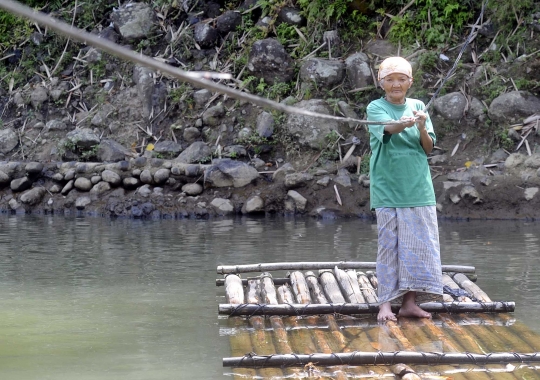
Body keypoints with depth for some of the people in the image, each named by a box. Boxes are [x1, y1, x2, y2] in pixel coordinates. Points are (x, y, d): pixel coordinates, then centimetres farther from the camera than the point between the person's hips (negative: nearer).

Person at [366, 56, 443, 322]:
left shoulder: (418, 107, 9)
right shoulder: (376, 108, -1)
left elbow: (428, 148, 4)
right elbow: (388, 128, -22)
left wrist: (421, 127, -16)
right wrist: (403, 124, -44)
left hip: (418, 187, 3)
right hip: (388, 187, -3)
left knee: (418, 244, 2)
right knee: (389, 244, -3)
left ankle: (409, 302, 10)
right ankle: (385, 304, 1)